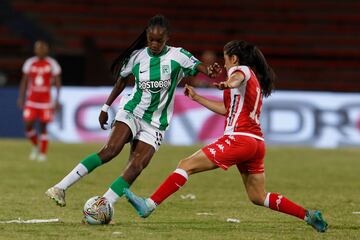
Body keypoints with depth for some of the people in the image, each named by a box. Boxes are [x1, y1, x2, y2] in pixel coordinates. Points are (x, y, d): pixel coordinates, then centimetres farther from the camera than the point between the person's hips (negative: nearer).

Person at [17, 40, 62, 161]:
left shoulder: (52, 64, -3)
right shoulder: (30, 63, 4)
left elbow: (57, 83, -1)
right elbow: (24, 81, 10)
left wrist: (57, 100, -9)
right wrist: (21, 98, 5)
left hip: (46, 100, -2)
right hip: (31, 100, 2)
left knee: (43, 126, 0)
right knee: (28, 126, -6)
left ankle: (43, 153, 11)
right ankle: (36, 146, 21)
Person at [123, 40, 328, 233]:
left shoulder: (241, 69, 1)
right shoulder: (255, 80, 27)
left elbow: (238, 77, -27)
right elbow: (227, 109, 32)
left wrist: (229, 84, -51)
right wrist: (196, 97, 34)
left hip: (238, 138, -9)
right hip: (257, 143, 9)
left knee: (187, 165, -9)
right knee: (259, 197, 16)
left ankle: (149, 205, -16)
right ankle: (309, 215, 10)